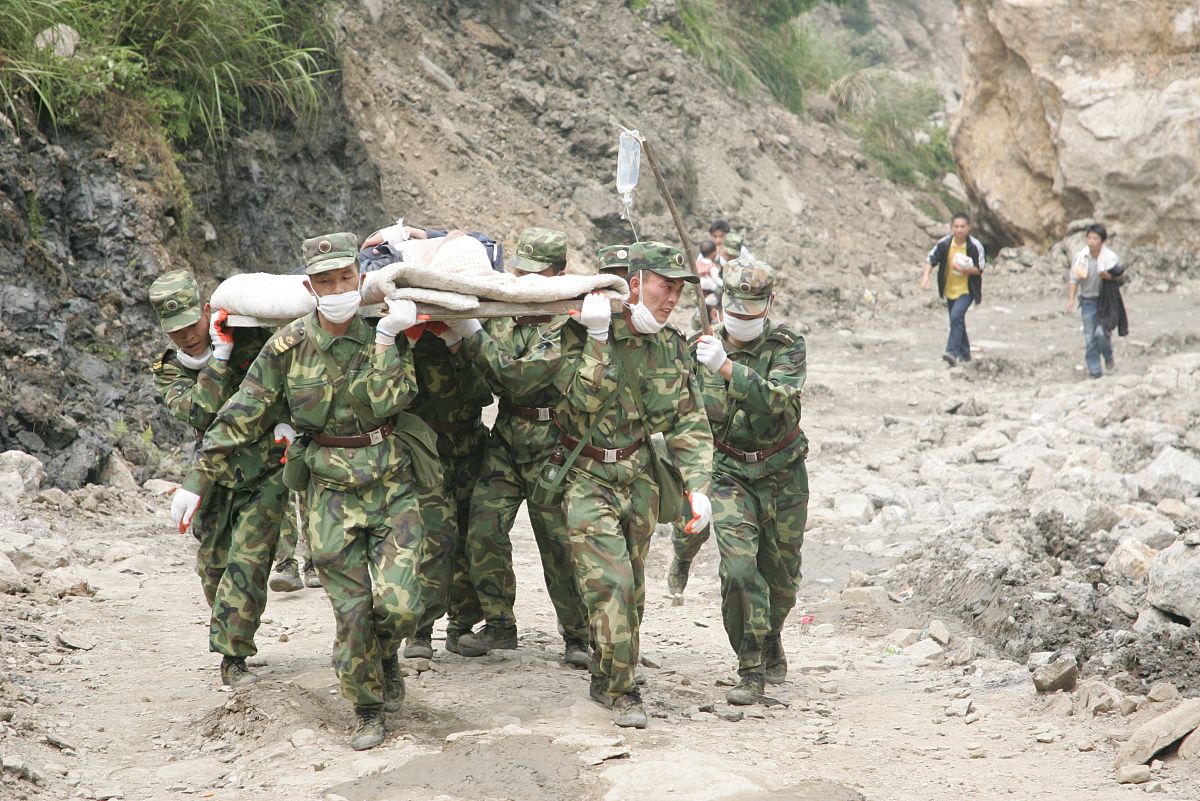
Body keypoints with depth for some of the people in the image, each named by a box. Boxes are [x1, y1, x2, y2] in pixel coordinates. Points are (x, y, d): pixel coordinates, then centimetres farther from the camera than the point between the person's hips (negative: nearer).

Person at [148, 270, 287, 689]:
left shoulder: (250, 339, -9)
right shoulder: (168, 372, -4)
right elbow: (198, 411, -24)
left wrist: (286, 422, -15)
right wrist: (219, 356, -27)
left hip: (266, 476, -4)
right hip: (218, 479, 4)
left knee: (247, 562, -15)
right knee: (213, 567, 10)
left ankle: (233, 655, -14)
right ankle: (230, 637, 33)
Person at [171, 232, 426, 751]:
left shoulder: (386, 332, -3)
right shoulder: (289, 346, -2)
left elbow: (388, 402, -19)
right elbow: (241, 418, 1)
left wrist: (385, 340, -24)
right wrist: (198, 480, -2)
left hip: (392, 488, 0)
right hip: (331, 494, 0)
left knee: (399, 605, -11)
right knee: (351, 611, -2)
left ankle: (386, 657, 24)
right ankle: (367, 711, 18)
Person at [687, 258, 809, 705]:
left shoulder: (787, 345, -12)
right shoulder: (705, 348, -5)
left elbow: (777, 399, -31)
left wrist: (728, 368, -43)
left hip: (783, 476, 0)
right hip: (730, 474, 0)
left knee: (780, 574, 12)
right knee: (738, 568, -17)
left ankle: (770, 637, 43)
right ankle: (751, 672, -11)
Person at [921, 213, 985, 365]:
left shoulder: (975, 246, -17)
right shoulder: (944, 243, -9)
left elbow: (979, 269, -11)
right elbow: (931, 259, -1)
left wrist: (965, 269, -29)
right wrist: (926, 276, -17)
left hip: (967, 290, -5)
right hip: (950, 290, 5)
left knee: (956, 316, -24)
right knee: (957, 321, 16)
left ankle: (952, 352, -27)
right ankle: (964, 353, 33)